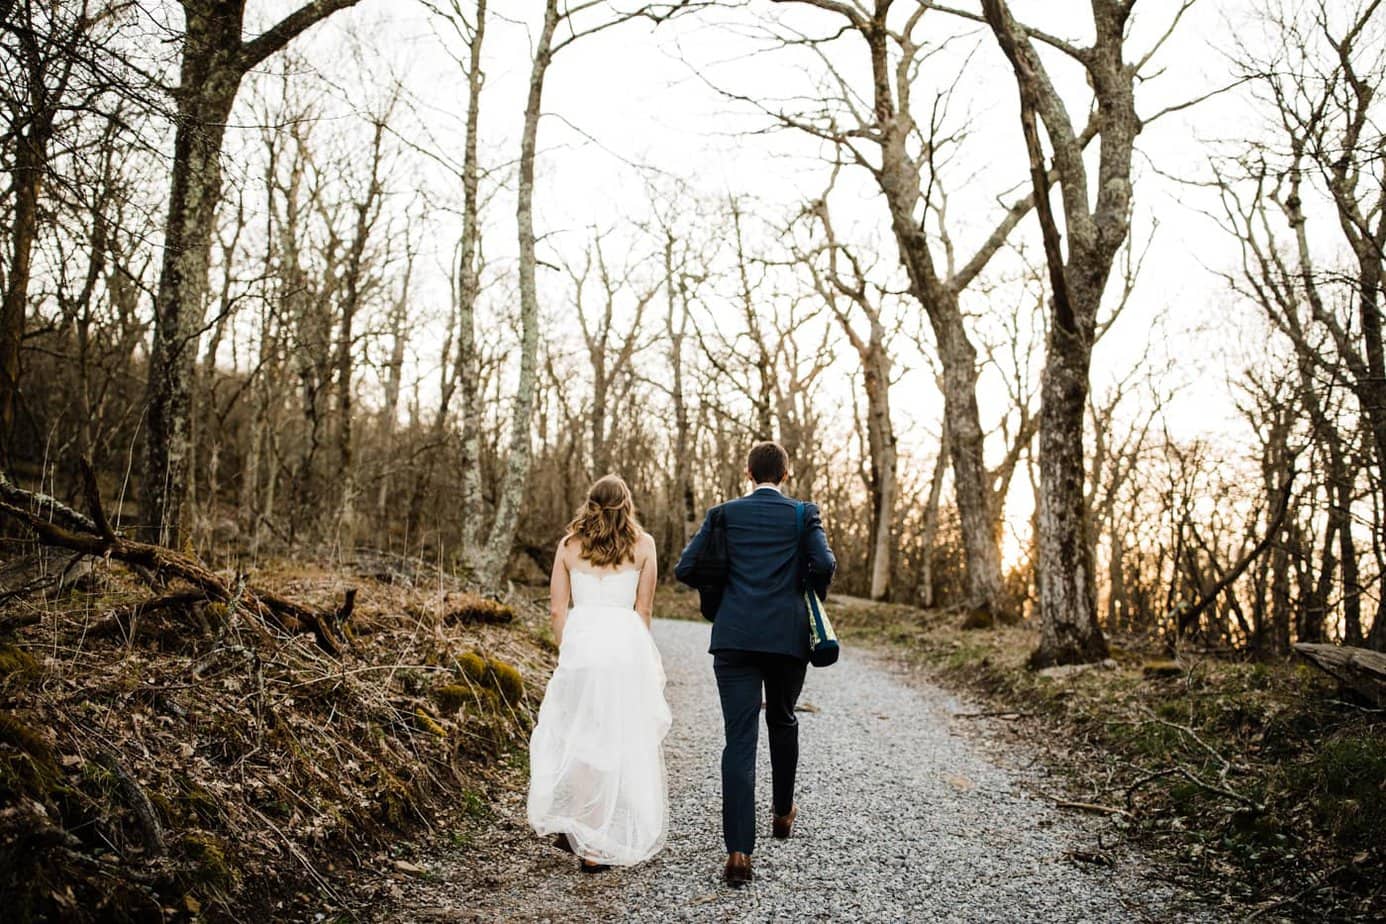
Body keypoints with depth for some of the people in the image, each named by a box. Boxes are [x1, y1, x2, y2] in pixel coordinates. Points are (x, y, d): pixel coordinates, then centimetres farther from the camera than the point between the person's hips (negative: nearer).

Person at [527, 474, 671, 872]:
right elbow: (643, 609, 7)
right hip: (625, 643, -2)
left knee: (576, 735, 15)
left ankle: (568, 826, 21)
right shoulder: (642, 543, 6)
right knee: (619, 742, 4)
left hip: (579, 639, 2)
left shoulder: (569, 545, 10)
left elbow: (557, 609, 8)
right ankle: (596, 846, 8)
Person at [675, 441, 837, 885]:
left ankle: (738, 851, -10)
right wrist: (813, 595, 10)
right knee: (782, 721, 24)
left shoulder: (724, 513, 6)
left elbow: (684, 569, 2)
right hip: (788, 635, 0)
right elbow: (824, 565, -11)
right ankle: (782, 812, 41)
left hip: (735, 636, 0)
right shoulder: (803, 514, 3)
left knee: (739, 738, -2)